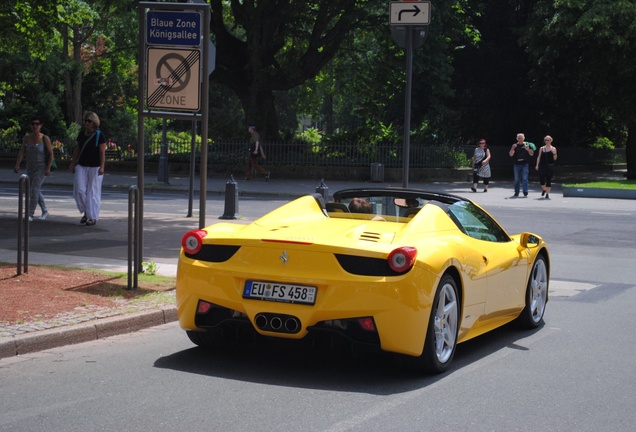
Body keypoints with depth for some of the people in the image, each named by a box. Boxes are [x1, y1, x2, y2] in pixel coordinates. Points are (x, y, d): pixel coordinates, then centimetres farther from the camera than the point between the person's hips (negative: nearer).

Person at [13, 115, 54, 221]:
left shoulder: (45, 138, -11)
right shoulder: (27, 137, -1)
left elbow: (51, 154, -9)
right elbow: (22, 152, -7)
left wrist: (48, 168, -17)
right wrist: (17, 164, -20)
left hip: (41, 168, -5)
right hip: (30, 168, 5)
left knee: (34, 190, -16)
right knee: (36, 191, 16)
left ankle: (30, 214, -11)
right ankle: (45, 211, 34)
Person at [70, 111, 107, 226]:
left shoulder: (99, 136, -6)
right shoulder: (82, 135, 9)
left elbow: (102, 152, -10)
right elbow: (77, 150, 16)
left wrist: (102, 167, -19)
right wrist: (72, 163, 10)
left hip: (94, 167, -4)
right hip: (81, 166, 4)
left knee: (93, 192, -2)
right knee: (79, 189, -6)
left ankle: (93, 217, 4)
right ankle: (86, 212, 13)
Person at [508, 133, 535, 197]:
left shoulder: (527, 145, 4)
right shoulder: (515, 145, 6)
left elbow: (532, 154, 5)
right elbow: (511, 154, -1)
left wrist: (528, 149, -15)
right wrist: (512, 149, -18)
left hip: (525, 164, -2)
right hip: (517, 164, 2)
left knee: (524, 178, -9)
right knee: (517, 179, 6)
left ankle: (525, 192, -7)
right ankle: (516, 193, 12)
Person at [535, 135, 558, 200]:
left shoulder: (553, 149, 2)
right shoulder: (542, 148, 9)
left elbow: (555, 158, 0)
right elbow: (539, 157, 10)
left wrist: (554, 153, -19)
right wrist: (537, 165, 1)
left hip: (550, 166, -2)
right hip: (542, 166, 2)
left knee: (548, 180, -2)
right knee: (541, 180, -3)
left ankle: (547, 194, 4)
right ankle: (544, 190, 27)